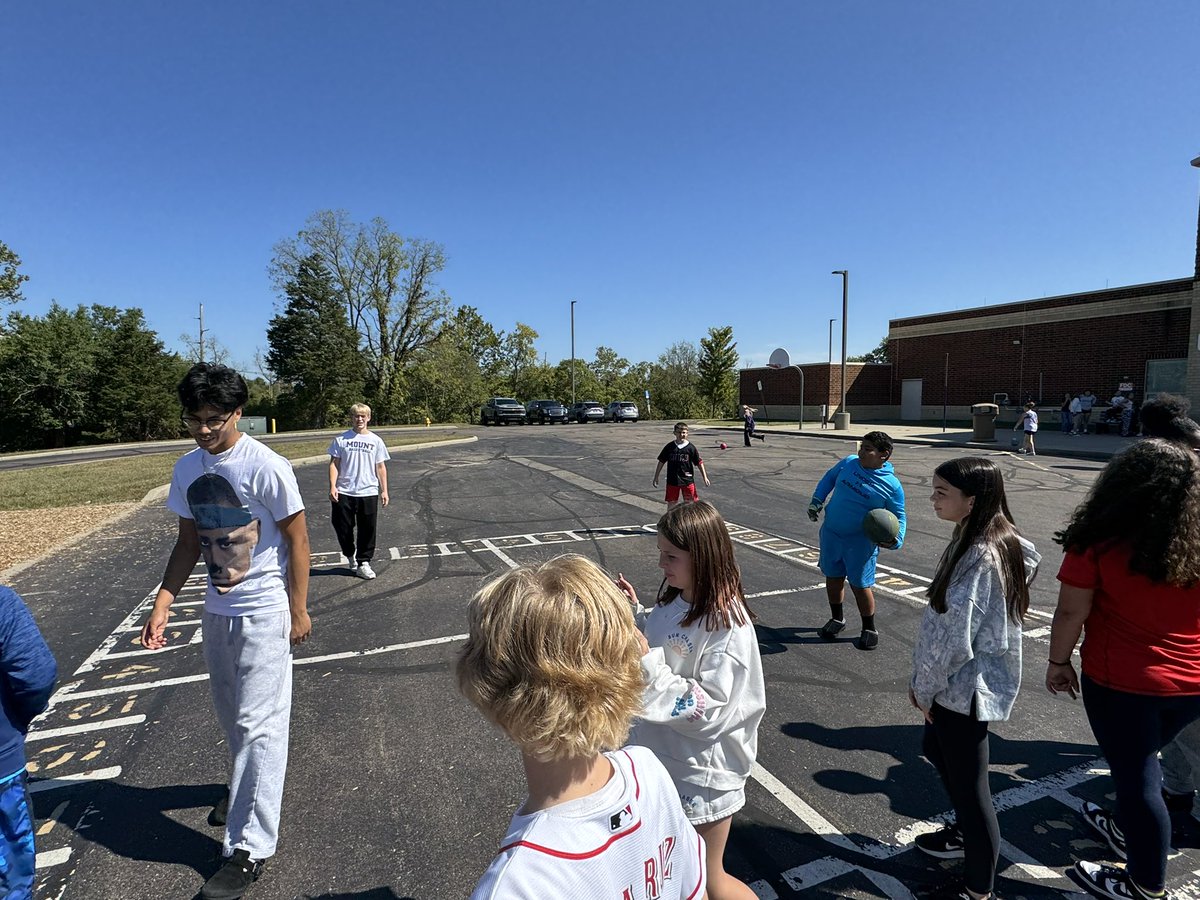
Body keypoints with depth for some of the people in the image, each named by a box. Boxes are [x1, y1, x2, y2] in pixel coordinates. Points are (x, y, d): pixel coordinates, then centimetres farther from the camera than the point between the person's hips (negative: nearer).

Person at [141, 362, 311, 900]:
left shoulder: (266, 467, -18)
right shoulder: (187, 468, 2)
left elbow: (296, 540, -13)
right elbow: (189, 543, 10)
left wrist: (298, 610, -11)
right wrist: (163, 602, 1)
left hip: (264, 613, -7)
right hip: (217, 610, 7)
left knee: (258, 725, -3)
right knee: (231, 717, 23)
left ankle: (249, 848, 9)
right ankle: (245, 788, 49)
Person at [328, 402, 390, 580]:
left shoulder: (375, 440, 6)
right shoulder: (341, 439, 3)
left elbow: (380, 467, 8)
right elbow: (334, 464, 2)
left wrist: (384, 491, 4)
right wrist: (332, 486, -9)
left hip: (369, 492, 1)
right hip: (344, 492, 0)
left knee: (368, 529, 4)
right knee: (343, 527, 5)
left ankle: (363, 563, 17)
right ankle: (350, 556, 30)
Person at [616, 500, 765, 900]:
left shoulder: (727, 624, -27)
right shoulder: (674, 599, -4)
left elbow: (711, 709, -27)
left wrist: (646, 662, -32)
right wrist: (635, 612, -5)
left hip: (701, 768, -7)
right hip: (660, 752, 7)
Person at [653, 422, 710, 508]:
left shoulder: (691, 447, -5)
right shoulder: (669, 447, -2)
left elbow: (699, 463, 0)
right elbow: (661, 462, 5)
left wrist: (705, 477, -1)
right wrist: (656, 477, 5)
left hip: (687, 480, -1)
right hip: (672, 481, 1)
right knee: (671, 503, 10)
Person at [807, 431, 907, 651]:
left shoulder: (892, 485, -14)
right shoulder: (848, 463, -4)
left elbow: (898, 517, -3)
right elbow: (829, 479, 14)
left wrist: (896, 540, -20)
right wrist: (817, 500, 4)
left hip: (860, 542, -4)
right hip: (831, 534, 4)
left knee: (860, 585, 3)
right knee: (833, 578, 16)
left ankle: (869, 630, 24)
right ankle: (837, 619, 38)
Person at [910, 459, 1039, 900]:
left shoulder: (979, 556, -27)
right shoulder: (1000, 542, 4)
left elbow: (953, 636, -26)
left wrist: (926, 686, -10)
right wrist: (922, 678, 12)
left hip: (965, 687, -10)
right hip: (969, 681, 10)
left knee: (968, 784, 6)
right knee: (936, 749, 28)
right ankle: (967, 833, 49)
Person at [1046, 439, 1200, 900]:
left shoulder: (1099, 543, -19)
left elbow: (1071, 612, -16)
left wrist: (1058, 661, -1)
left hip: (1121, 682, -5)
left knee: (1135, 776, 11)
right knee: (1142, 759, 27)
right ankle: (1128, 829, 49)